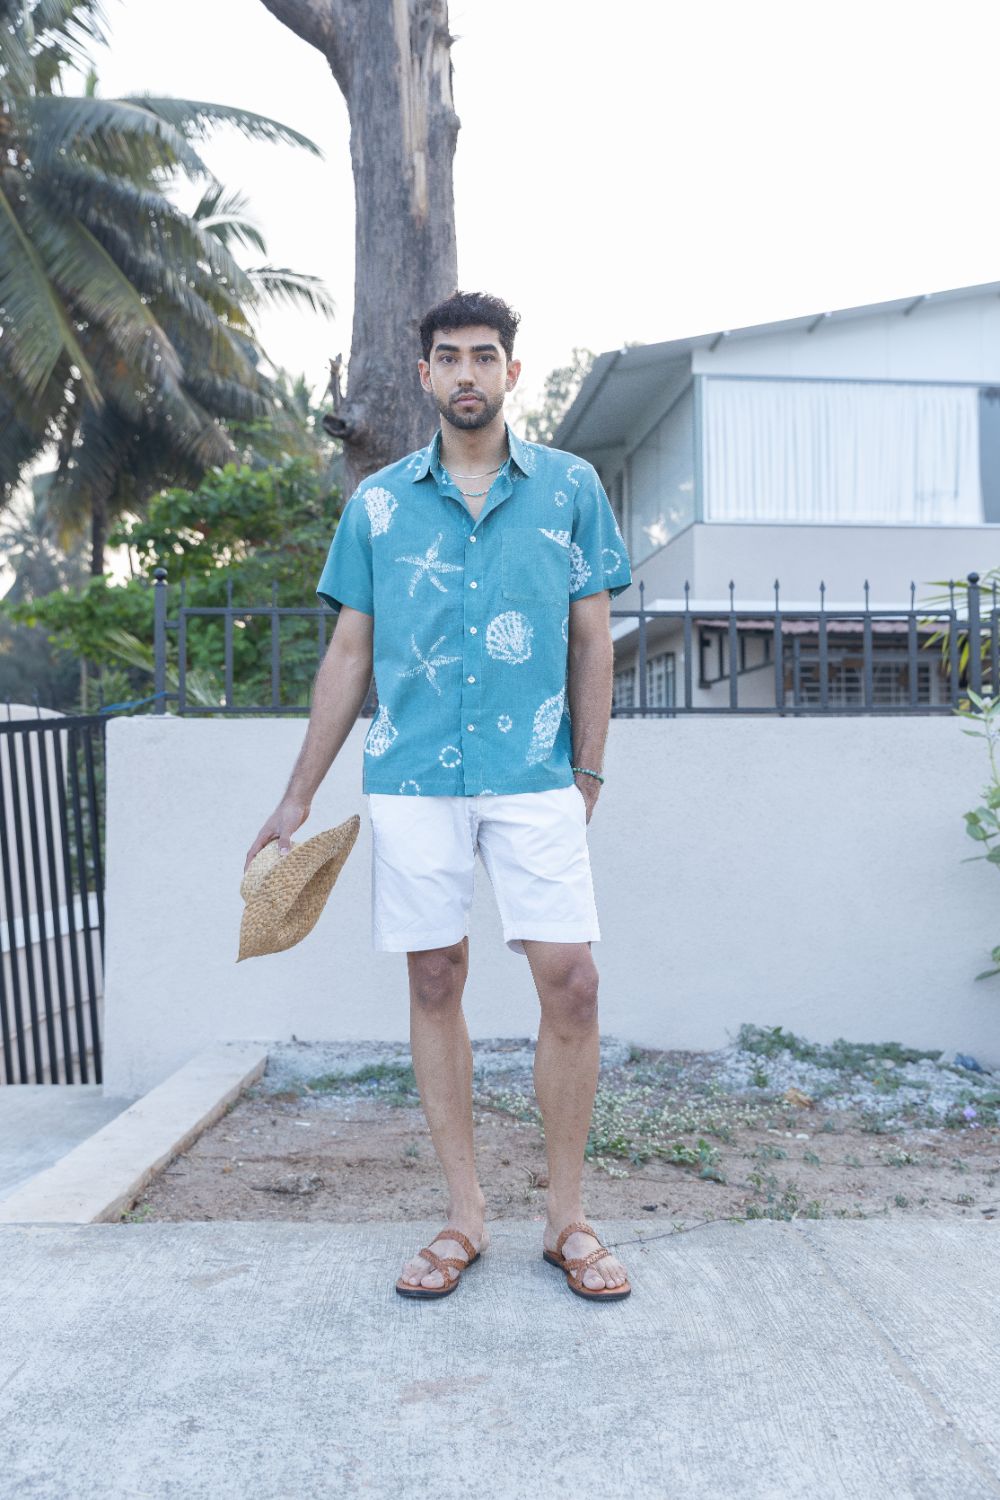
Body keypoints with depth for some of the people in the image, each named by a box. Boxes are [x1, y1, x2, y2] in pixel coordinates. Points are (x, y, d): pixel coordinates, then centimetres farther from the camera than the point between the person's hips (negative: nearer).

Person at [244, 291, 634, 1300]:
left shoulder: (570, 487, 7)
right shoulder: (377, 501, 9)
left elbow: (591, 640, 9)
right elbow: (349, 654, 10)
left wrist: (589, 771, 3)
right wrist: (298, 797, 9)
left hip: (535, 777, -1)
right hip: (412, 779, 1)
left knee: (570, 982, -6)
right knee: (435, 983, 5)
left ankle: (566, 1218, 13)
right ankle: (464, 1217, 19)